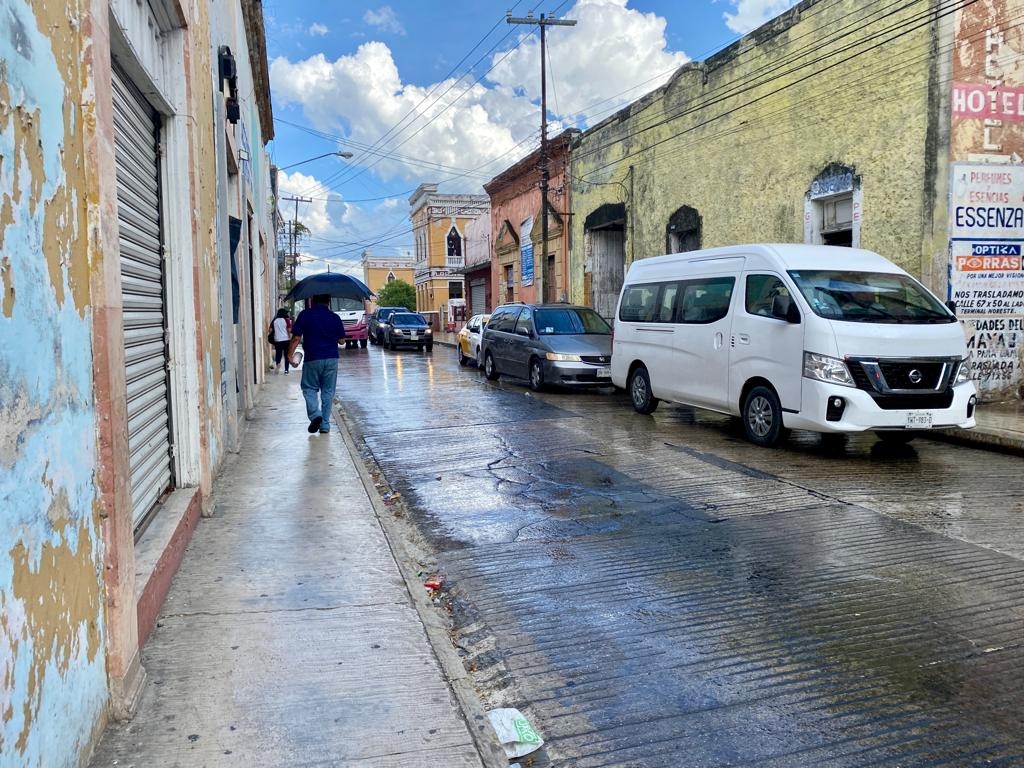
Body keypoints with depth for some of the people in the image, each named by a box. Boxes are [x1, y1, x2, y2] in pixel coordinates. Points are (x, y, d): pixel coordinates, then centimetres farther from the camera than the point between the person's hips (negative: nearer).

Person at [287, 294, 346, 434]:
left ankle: (315, 414, -9)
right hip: (331, 359, 2)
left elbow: (296, 338, -7)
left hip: (312, 359, -2)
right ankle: (325, 425, 10)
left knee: (309, 388, 14)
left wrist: (290, 355, 0)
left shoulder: (305, 315, -4)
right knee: (328, 391, 10)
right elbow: (341, 340, 6)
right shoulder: (335, 318, 1)